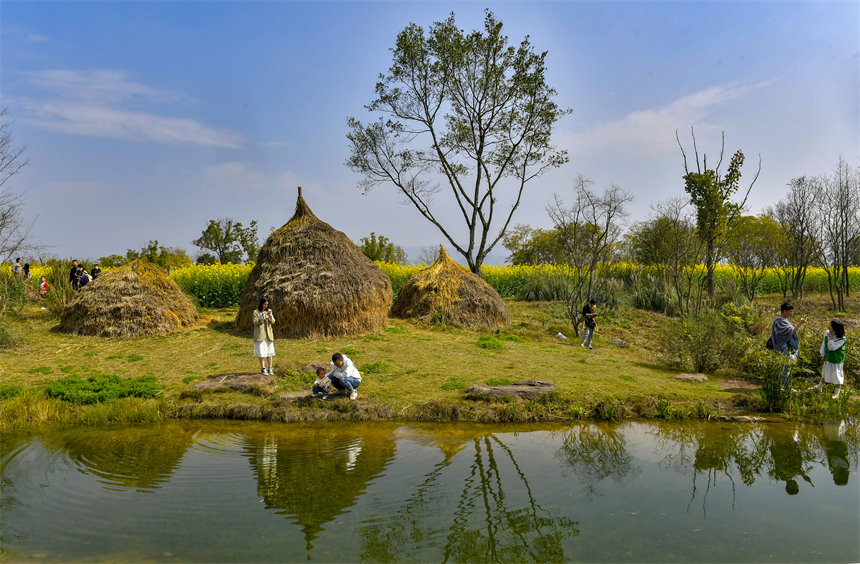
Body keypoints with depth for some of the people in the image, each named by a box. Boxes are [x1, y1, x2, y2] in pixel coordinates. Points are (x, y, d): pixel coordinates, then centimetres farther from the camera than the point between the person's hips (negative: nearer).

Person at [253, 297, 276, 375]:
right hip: (260, 335, -4)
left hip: (268, 334, 4)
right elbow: (255, 323, -8)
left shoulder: (269, 311, 8)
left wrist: (271, 317, -16)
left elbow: (273, 322, 4)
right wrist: (262, 316, -21)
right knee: (261, 352, -3)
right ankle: (263, 369, 2)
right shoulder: (256, 312, -2)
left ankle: (270, 369, 7)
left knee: (269, 351, 3)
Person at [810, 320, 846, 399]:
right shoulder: (827, 333, -10)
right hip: (828, 358, 6)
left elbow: (832, 347, -29)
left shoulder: (841, 339, -28)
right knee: (825, 372, 24)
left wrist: (831, 338, -35)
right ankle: (819, 387, 43)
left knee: (837, 375, 9)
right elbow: (824, 344, 3)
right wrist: (823, 355, 8)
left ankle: (837, 392, 29)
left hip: (837, 360, -6)